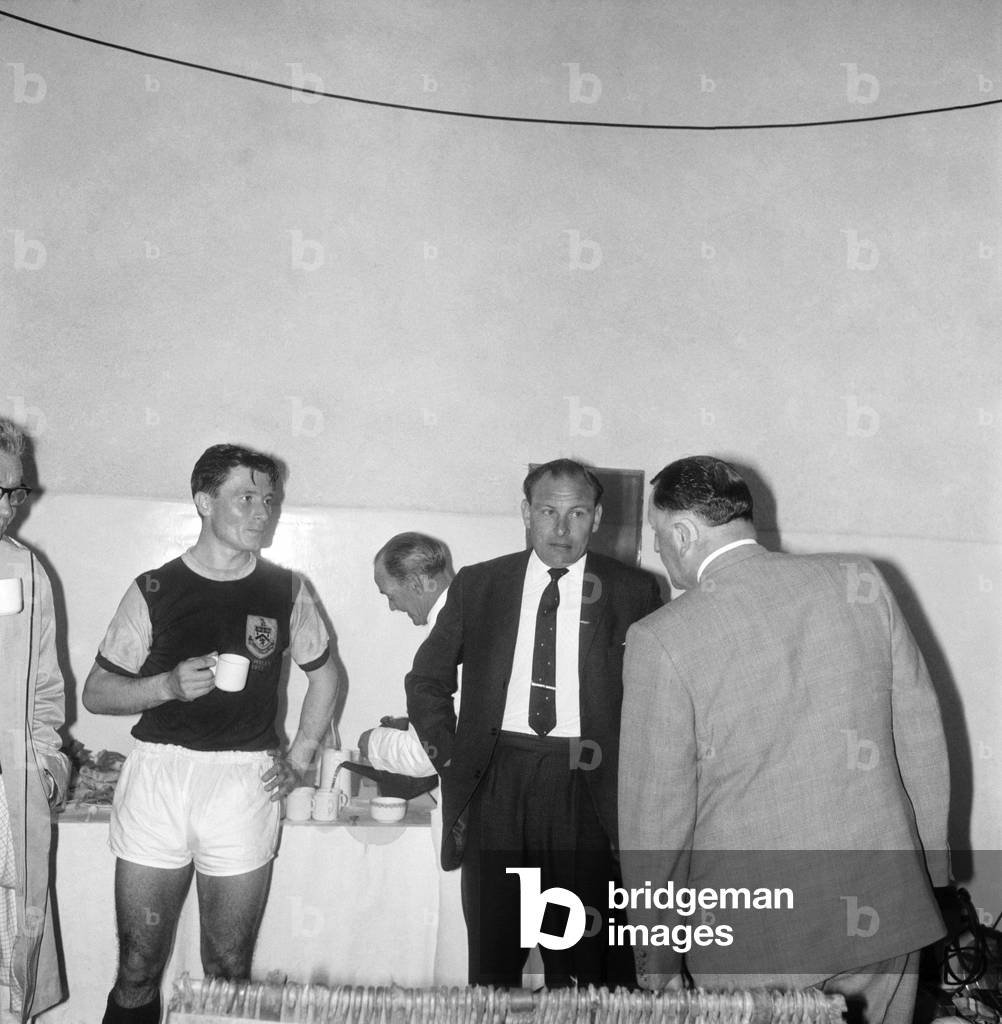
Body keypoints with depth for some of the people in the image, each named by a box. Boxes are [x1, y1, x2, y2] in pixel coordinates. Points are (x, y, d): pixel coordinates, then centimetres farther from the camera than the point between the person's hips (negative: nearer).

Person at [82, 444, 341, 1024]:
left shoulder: (285, 590, 6)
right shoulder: (154, 590, 2)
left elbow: (325, 674, 18)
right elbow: (96, 694, 5)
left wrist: (301, 758, 8)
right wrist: (169, 684, -12)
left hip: (246, 782, 1)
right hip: (158, 778, 0)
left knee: (229, 972, 8)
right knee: (138, 971, 5)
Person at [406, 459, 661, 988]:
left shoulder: (634, 592, 3)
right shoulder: (476, 584, 8)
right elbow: (426, 680, 15)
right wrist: (451, 758, 5)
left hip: (586, 786, -1)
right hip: (494, 780, 2)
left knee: (581, 960, 2)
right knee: (490, 956, 6)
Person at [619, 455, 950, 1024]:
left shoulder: (661, 640, -14)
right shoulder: (859, 580, -4)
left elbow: (657, 807, -9)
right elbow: (920, 729, 2)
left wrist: (656, 960, 2)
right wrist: (929, 859, 14)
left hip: (750, 932, -3)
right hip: (883, 910, 4)